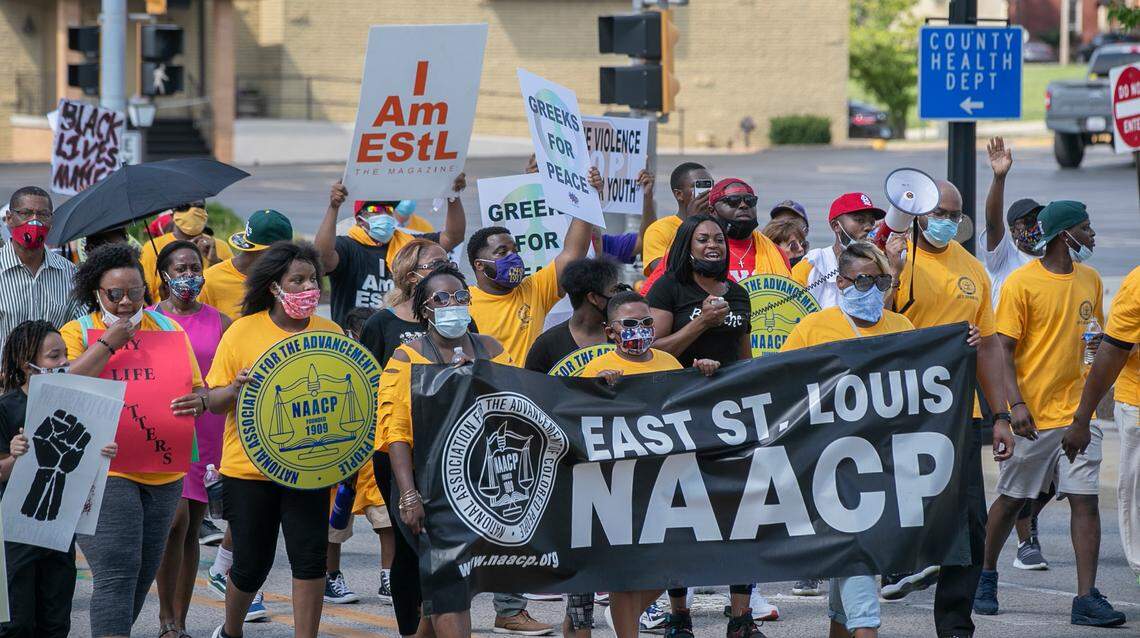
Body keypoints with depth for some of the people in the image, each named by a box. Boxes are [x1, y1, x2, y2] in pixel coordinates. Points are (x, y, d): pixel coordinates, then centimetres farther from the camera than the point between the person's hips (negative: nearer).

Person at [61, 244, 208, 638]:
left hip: (162, 470, 5)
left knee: (143, 574, 10)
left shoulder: (168, 329, 12)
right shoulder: (77, 333, 1)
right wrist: (108, 343, -16)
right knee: (116, 572, -15)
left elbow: (198, 389, 12)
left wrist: (198, 402, -12)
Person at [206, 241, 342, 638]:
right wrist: (236, 390, -22)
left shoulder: (331, 333, 4)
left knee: (310, 557, -8)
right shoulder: (244, 331, -2)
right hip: (249, 467, -1)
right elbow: (214, 401, -1)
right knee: (252, 563, 7)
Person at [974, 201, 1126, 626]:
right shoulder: (1022, 283, -7)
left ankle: (1086, 599, -8)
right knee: (1012, 499, 7)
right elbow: (1003, 349, -8)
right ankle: (986, 578, 29)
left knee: (1086, 500, -6)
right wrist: (1016, 403, -18)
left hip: (1078, 411, 4)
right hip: (1033, 415, -4)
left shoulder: (1090, 280, 11)